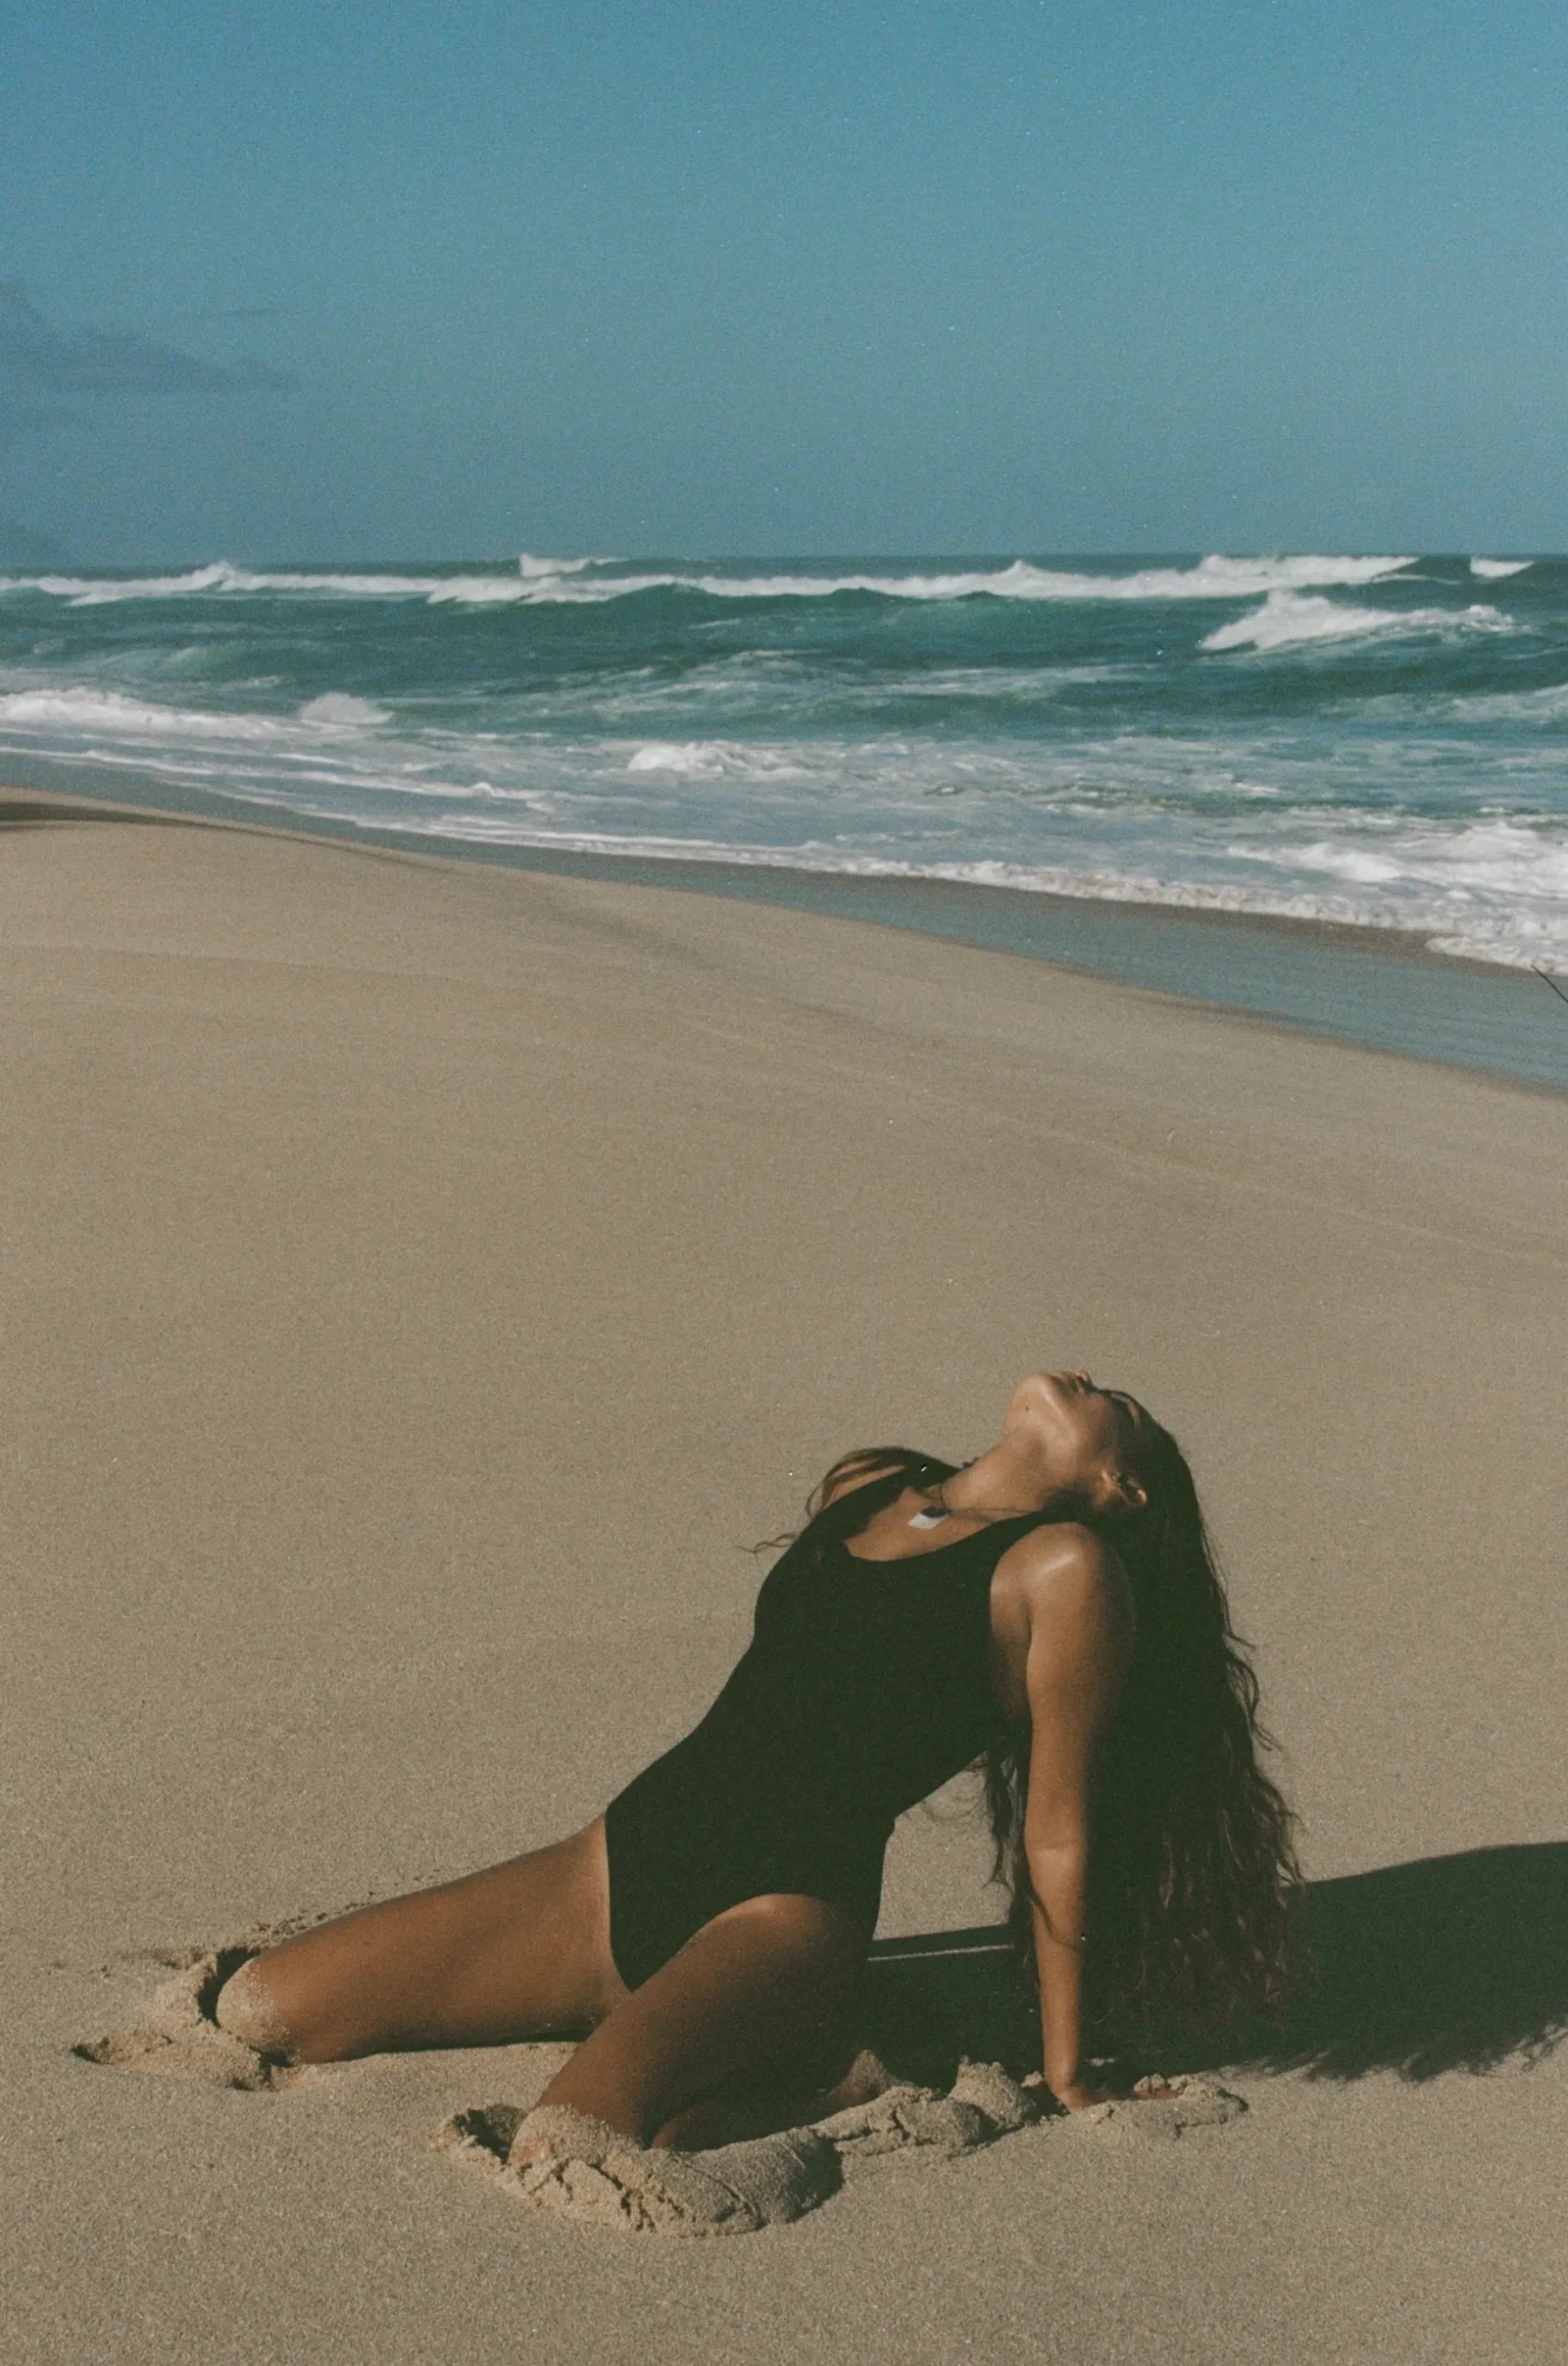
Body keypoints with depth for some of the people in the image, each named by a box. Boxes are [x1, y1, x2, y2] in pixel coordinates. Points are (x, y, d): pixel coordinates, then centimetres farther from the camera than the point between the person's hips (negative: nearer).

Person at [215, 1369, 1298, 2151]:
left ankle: (815, 2081, -6)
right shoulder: (869, 1488, 15)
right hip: (628, 1853, 8)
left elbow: (1058, 1826, -5)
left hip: (789, 1908, -7)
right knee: (259, 2011, 0)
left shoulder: (1066, 1569, -6)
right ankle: (648, 2016, 11)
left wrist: (1066, 2075, -1)